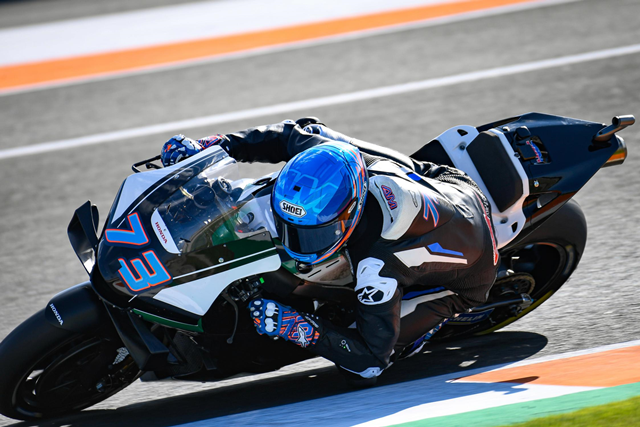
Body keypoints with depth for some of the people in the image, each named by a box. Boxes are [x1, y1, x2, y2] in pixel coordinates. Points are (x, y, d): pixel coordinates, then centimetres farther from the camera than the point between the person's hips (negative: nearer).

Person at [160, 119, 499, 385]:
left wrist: (302, 329, -47)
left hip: (468, 276, -7)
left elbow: (370, 365, -38)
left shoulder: (378, 264, -44)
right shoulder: (331, 153, -29)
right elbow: (296, 133, -6)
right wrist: (214, 146, -12)